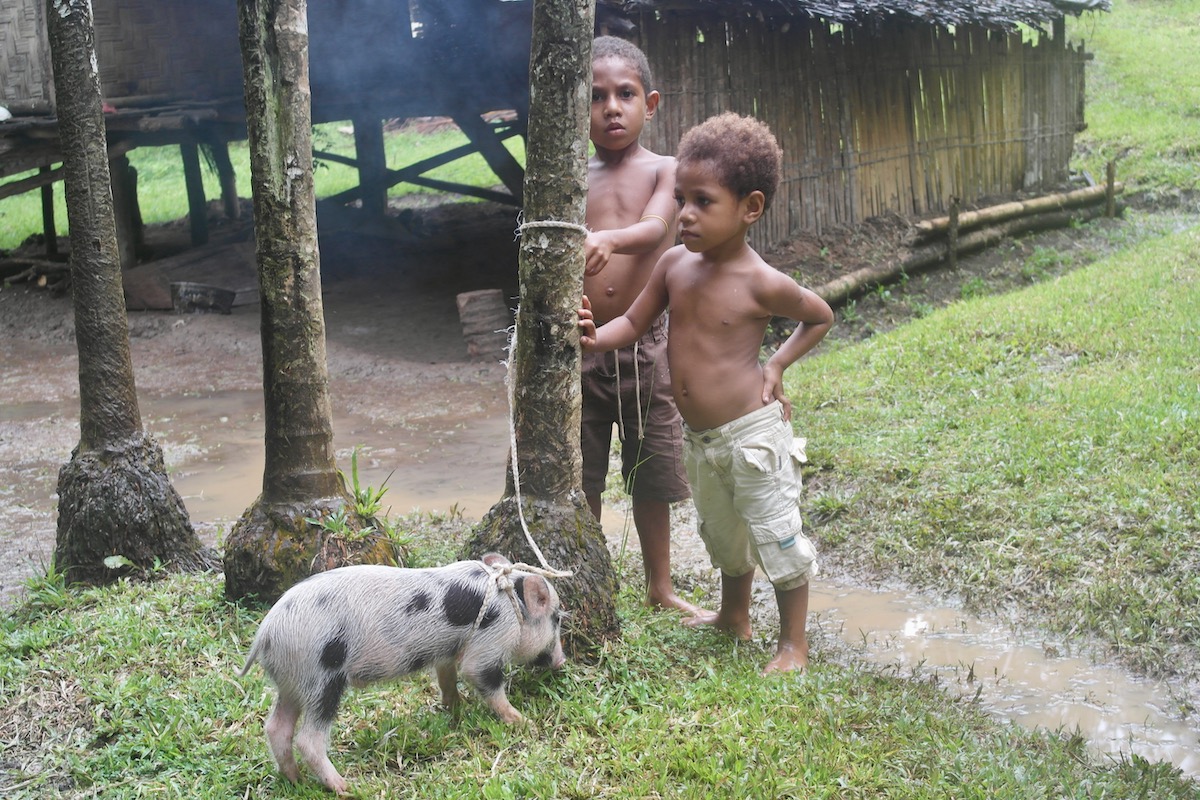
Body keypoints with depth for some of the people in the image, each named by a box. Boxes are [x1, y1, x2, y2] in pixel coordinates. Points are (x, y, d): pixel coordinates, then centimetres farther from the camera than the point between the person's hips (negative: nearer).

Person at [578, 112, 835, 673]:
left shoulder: (762, 284, -16)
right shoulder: (675, 263, -3)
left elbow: (821, 318, 1)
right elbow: (635, 322, 6)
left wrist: (776, 365, -8)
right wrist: (596, 337, -14)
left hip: (751, 432, -6)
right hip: (698, 438, 6)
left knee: (777, 537, 4)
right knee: (723, 534, 25)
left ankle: (794, 644, 22)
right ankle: (734, 616, 47)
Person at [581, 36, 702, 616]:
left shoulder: (663, 171, -1)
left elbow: (654, 229, -21)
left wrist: (607, 240, -42)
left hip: (644, 345, -1)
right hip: (580, 344, 1)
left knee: (651, 478, 11)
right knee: (579, 480, 9)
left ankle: (660, 589, 29)